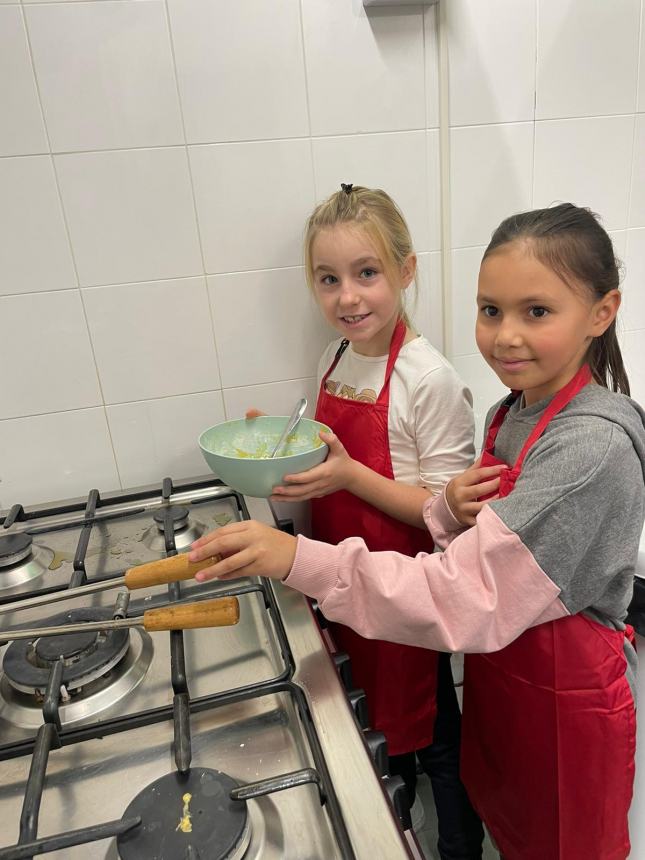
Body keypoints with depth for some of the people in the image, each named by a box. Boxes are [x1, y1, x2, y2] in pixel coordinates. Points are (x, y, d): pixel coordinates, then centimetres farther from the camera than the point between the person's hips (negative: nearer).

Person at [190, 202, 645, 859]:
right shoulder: (511, 412, -4)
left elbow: (471, 598, -35)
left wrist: (299, 560, -40)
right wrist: (454, 510, -19)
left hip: (564, 701, -6)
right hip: (500, 674, 7)